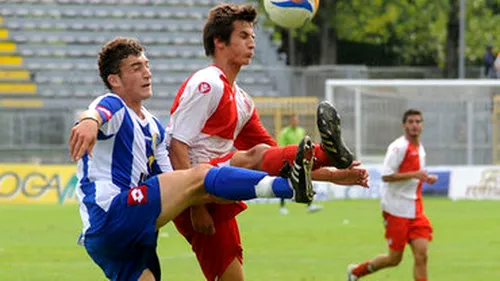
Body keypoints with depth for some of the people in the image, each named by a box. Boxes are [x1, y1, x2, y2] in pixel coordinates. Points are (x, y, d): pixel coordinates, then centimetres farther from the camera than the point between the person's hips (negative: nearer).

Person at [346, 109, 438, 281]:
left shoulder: (420, 149, 14)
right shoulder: (398, 147, -12)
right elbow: (386, 176, -20)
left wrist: (426, 178, 10)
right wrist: (414, 174, -26)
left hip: (415, 211, 7)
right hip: (396, 209, -7)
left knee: (421, 255, -6)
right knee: (394, 259, 0)